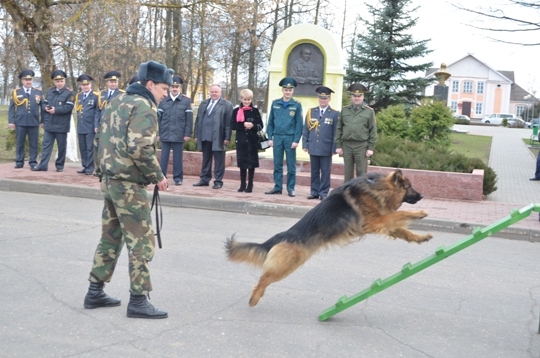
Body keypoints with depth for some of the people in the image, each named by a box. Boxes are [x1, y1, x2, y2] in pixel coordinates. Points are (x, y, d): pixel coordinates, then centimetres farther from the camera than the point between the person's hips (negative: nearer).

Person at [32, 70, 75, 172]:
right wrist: (46, 108, -9)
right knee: (46, 144, 2)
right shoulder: (50, 91, 13)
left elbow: (69, 107, -14)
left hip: (61, 125, -4)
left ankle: (60, 165, 15)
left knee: (61, 146, 5)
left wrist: (56, 110, -22)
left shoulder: (69, 93, -4)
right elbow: (44, 103, 14)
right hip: (49, 124, 4)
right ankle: (43, 165, 3)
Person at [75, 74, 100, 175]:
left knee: (90, 148, -2)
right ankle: (85, 167, 18)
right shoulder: (78, 96, 14)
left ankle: (90, 168, 3)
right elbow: (77, 110, 18)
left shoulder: (95, 96, -4)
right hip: (80, 127, 6)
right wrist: (78, 124, 11)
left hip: (90, 128, -6)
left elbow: (97, 112, -7)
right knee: (82, 148, 10)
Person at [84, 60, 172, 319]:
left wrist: (101, 171, 23)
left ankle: (95, 292, 25)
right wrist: (158, 177, -14)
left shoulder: (118, 101, 15)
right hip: (129, 184, -9)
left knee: (110, 238, 17)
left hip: (109, 179, 9)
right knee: (141, 242, -2)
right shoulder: (144, 107, -13)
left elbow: (100, 138, 18)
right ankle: (138, 301, 3)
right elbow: (140, 148, -24)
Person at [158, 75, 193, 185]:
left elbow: (189, 119, -1)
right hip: (165, 134, 1)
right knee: (164, 157, 4)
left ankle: (178, 178, 13)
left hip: (179, 135, -1)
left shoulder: (186, 101, 2)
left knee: (178, 157, 5)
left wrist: (187, 134, -6)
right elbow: (158, 118, 7)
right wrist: (158, 133, 2)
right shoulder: (163, 101, 8)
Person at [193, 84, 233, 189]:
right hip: (205, 137, 5)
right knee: (206, 159, 12)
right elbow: (198, 120, 16)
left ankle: (218, 181, 6)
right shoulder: (203, 103, 17)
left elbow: (228, 122, -5)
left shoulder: (227, 105, 1)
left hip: (218, 138, -5)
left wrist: (227, 137, -11)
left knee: (219, 160, 0)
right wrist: (197, 135, 11)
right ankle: (204, 179, 20)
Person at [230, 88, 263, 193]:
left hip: (252, 141, -1)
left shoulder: (255, 111, 2)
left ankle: (250, 185, 9)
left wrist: (253, 126, -18)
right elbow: (232, 126, -3)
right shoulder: (236, 111, 4)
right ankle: (242, 184, 16)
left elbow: (260, 125, 2)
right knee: (242, 162, 7)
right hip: (241, 140, 1)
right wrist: (243, 124, -17)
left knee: (251, 163, 2)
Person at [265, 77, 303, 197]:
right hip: (277, 138, 2)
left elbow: (299, 124, -2)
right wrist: (270, 137, 3)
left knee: (291, 166, 3)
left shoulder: (297, 105, -1)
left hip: (290, 138, -2)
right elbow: (270, 122, 9)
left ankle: (291, 188, 11)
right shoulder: (275, 103, 6)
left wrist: (296, 140, -8)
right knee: (277, 164, 7)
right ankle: (278, 187, 14)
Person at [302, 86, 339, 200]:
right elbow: (305, 130, 10)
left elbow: (336, 133, -1)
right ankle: (314, 192, 15)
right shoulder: (311, 112, 9)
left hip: (326, 149, -3)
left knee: (325, 172, 1)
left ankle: (323, 192, 8)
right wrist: (305, 144, 4)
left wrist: (334, 148, -6)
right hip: (313, 148, 3)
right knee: (314, 171, 8)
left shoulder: (335, 114, 0)